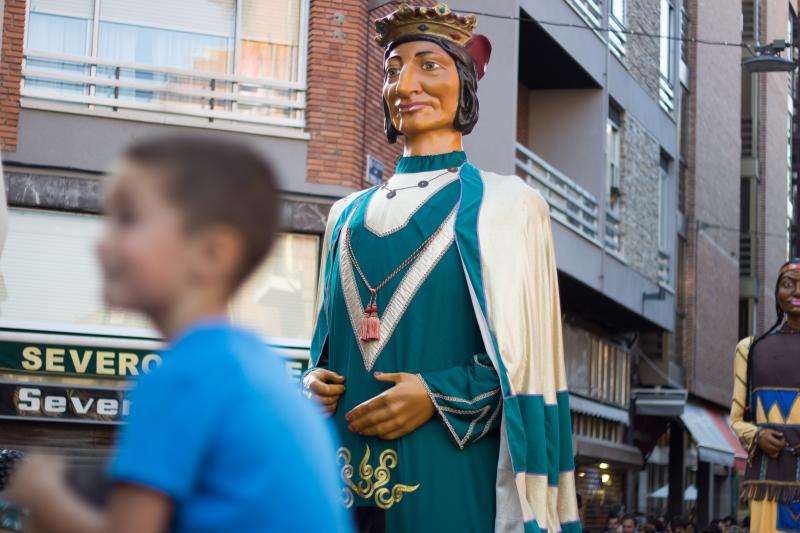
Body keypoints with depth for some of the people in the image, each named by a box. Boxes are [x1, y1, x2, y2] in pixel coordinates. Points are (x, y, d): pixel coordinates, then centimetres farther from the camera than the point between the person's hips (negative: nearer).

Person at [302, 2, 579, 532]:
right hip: (347, 471, 4)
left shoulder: (504, 204, 3)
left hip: (449, 471, -4)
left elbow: (526, 354, -2)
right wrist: (315, 383, 0)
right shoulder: (350, 214, 17)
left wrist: (440, 395, -16)